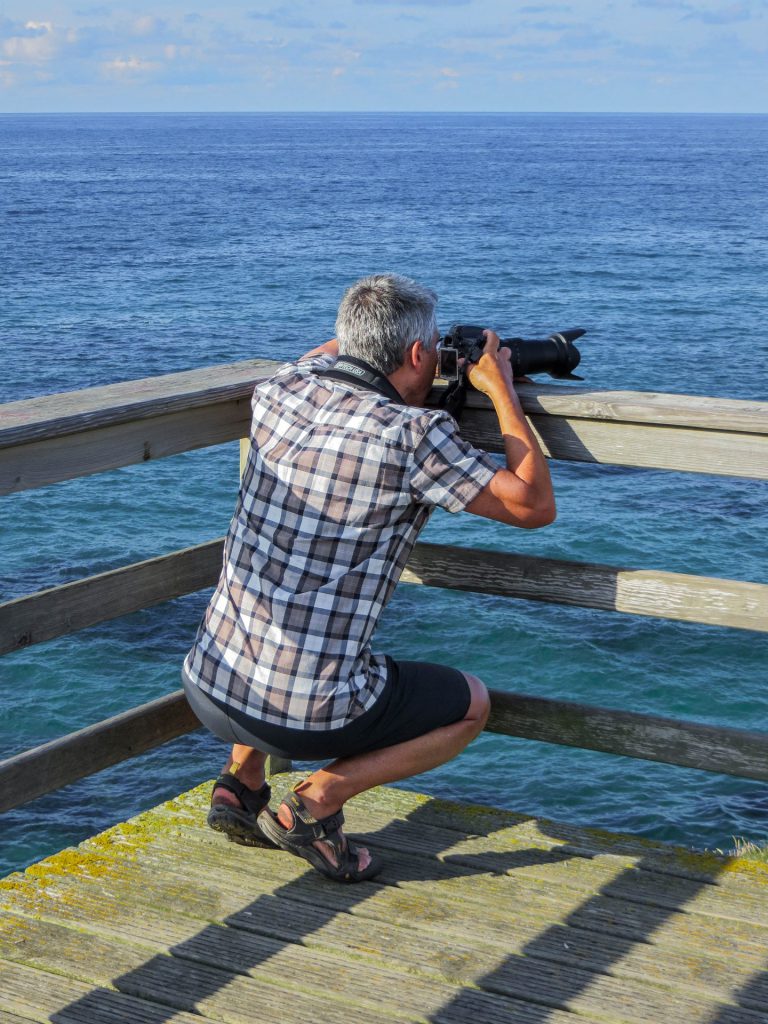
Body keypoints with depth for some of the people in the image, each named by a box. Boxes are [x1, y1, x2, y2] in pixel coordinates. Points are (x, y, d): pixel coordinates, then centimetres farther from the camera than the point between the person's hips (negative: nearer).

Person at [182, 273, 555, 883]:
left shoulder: (281, 393, 3)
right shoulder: (413, 434, -15)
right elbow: (534, 507, -5)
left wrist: (362, 336, 31)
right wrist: (502, 390, 3)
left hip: (206, 689, 6)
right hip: (305, 717, -6)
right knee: (470, 705, 17)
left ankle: (242, 785, 24)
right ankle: (315, 802, 3)